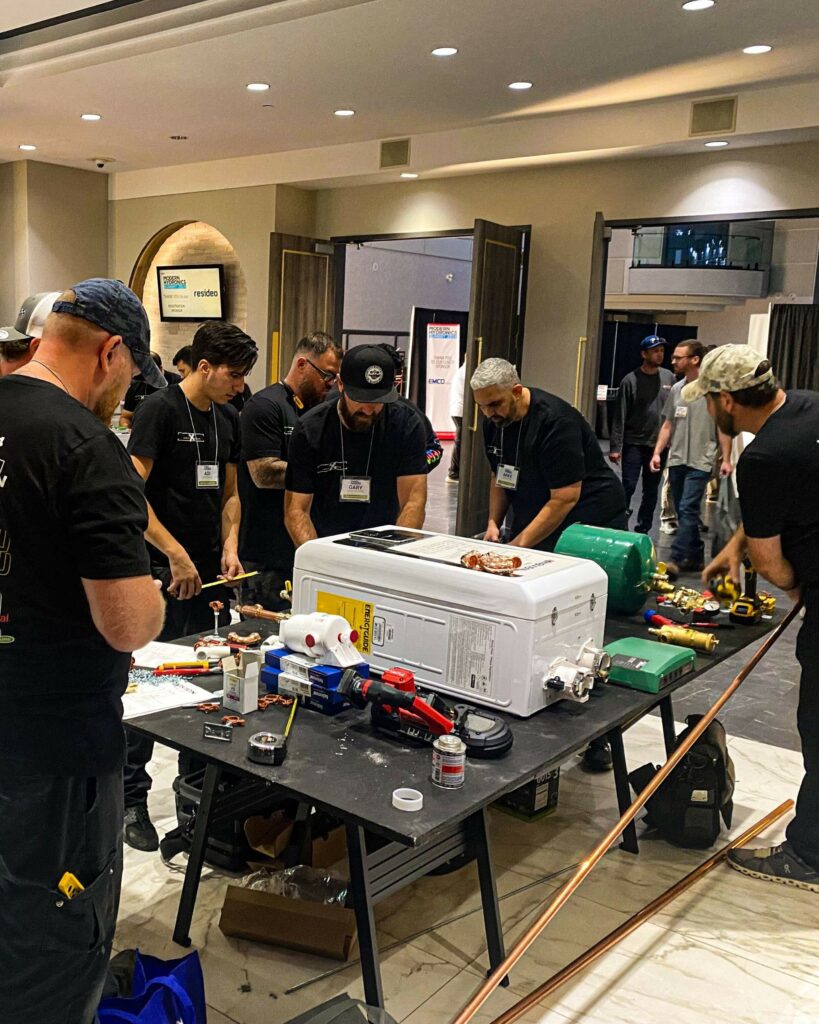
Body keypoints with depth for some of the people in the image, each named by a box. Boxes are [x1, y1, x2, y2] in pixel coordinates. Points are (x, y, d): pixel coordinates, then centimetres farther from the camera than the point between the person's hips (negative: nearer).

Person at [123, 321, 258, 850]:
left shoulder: (228, 418, 11)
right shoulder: (160, 409, -11)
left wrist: (230, 545, 2)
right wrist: (176, 555, -19)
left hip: (211, 573, 7)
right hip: (163, 570, -7)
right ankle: (131, 799, 13)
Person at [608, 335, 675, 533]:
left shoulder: (669, 378, 4)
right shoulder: (631, 380, -6)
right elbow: (620, 416, -7)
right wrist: (615, 447, -11)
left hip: (659, 445, 3)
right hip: (633, 443, -3)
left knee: (651, 490, 10)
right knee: (628, 486, -6)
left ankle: (642, 530, 19)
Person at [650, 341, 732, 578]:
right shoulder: (676, 389, 10)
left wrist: (726, 459, -9)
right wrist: (657, 452, 7)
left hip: (700, 462, -6)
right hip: (676, 460, 6)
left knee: (688, 511, -12)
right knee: (683, 512, 10)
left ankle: (676, 559, -13)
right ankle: (696, 557, 21)